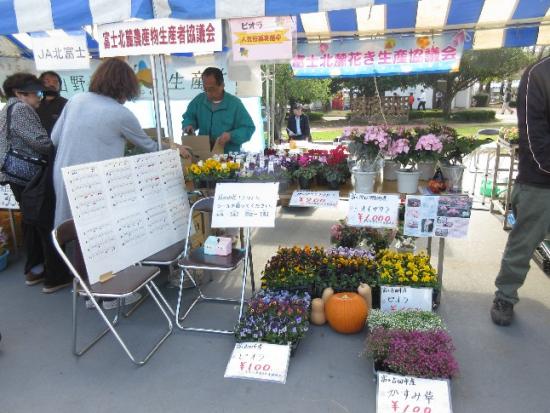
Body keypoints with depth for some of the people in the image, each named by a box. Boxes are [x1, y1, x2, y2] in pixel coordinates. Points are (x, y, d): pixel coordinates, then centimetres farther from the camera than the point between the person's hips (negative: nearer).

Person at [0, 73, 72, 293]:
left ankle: (34, 270, 28)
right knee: (49, 225, -4)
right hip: (31, 177, -10)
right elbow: (40, 141, -22)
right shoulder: (21, 108, -12)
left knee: (32, 222, 18)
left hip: (19, 176, 10)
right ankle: (55, 277, 1)